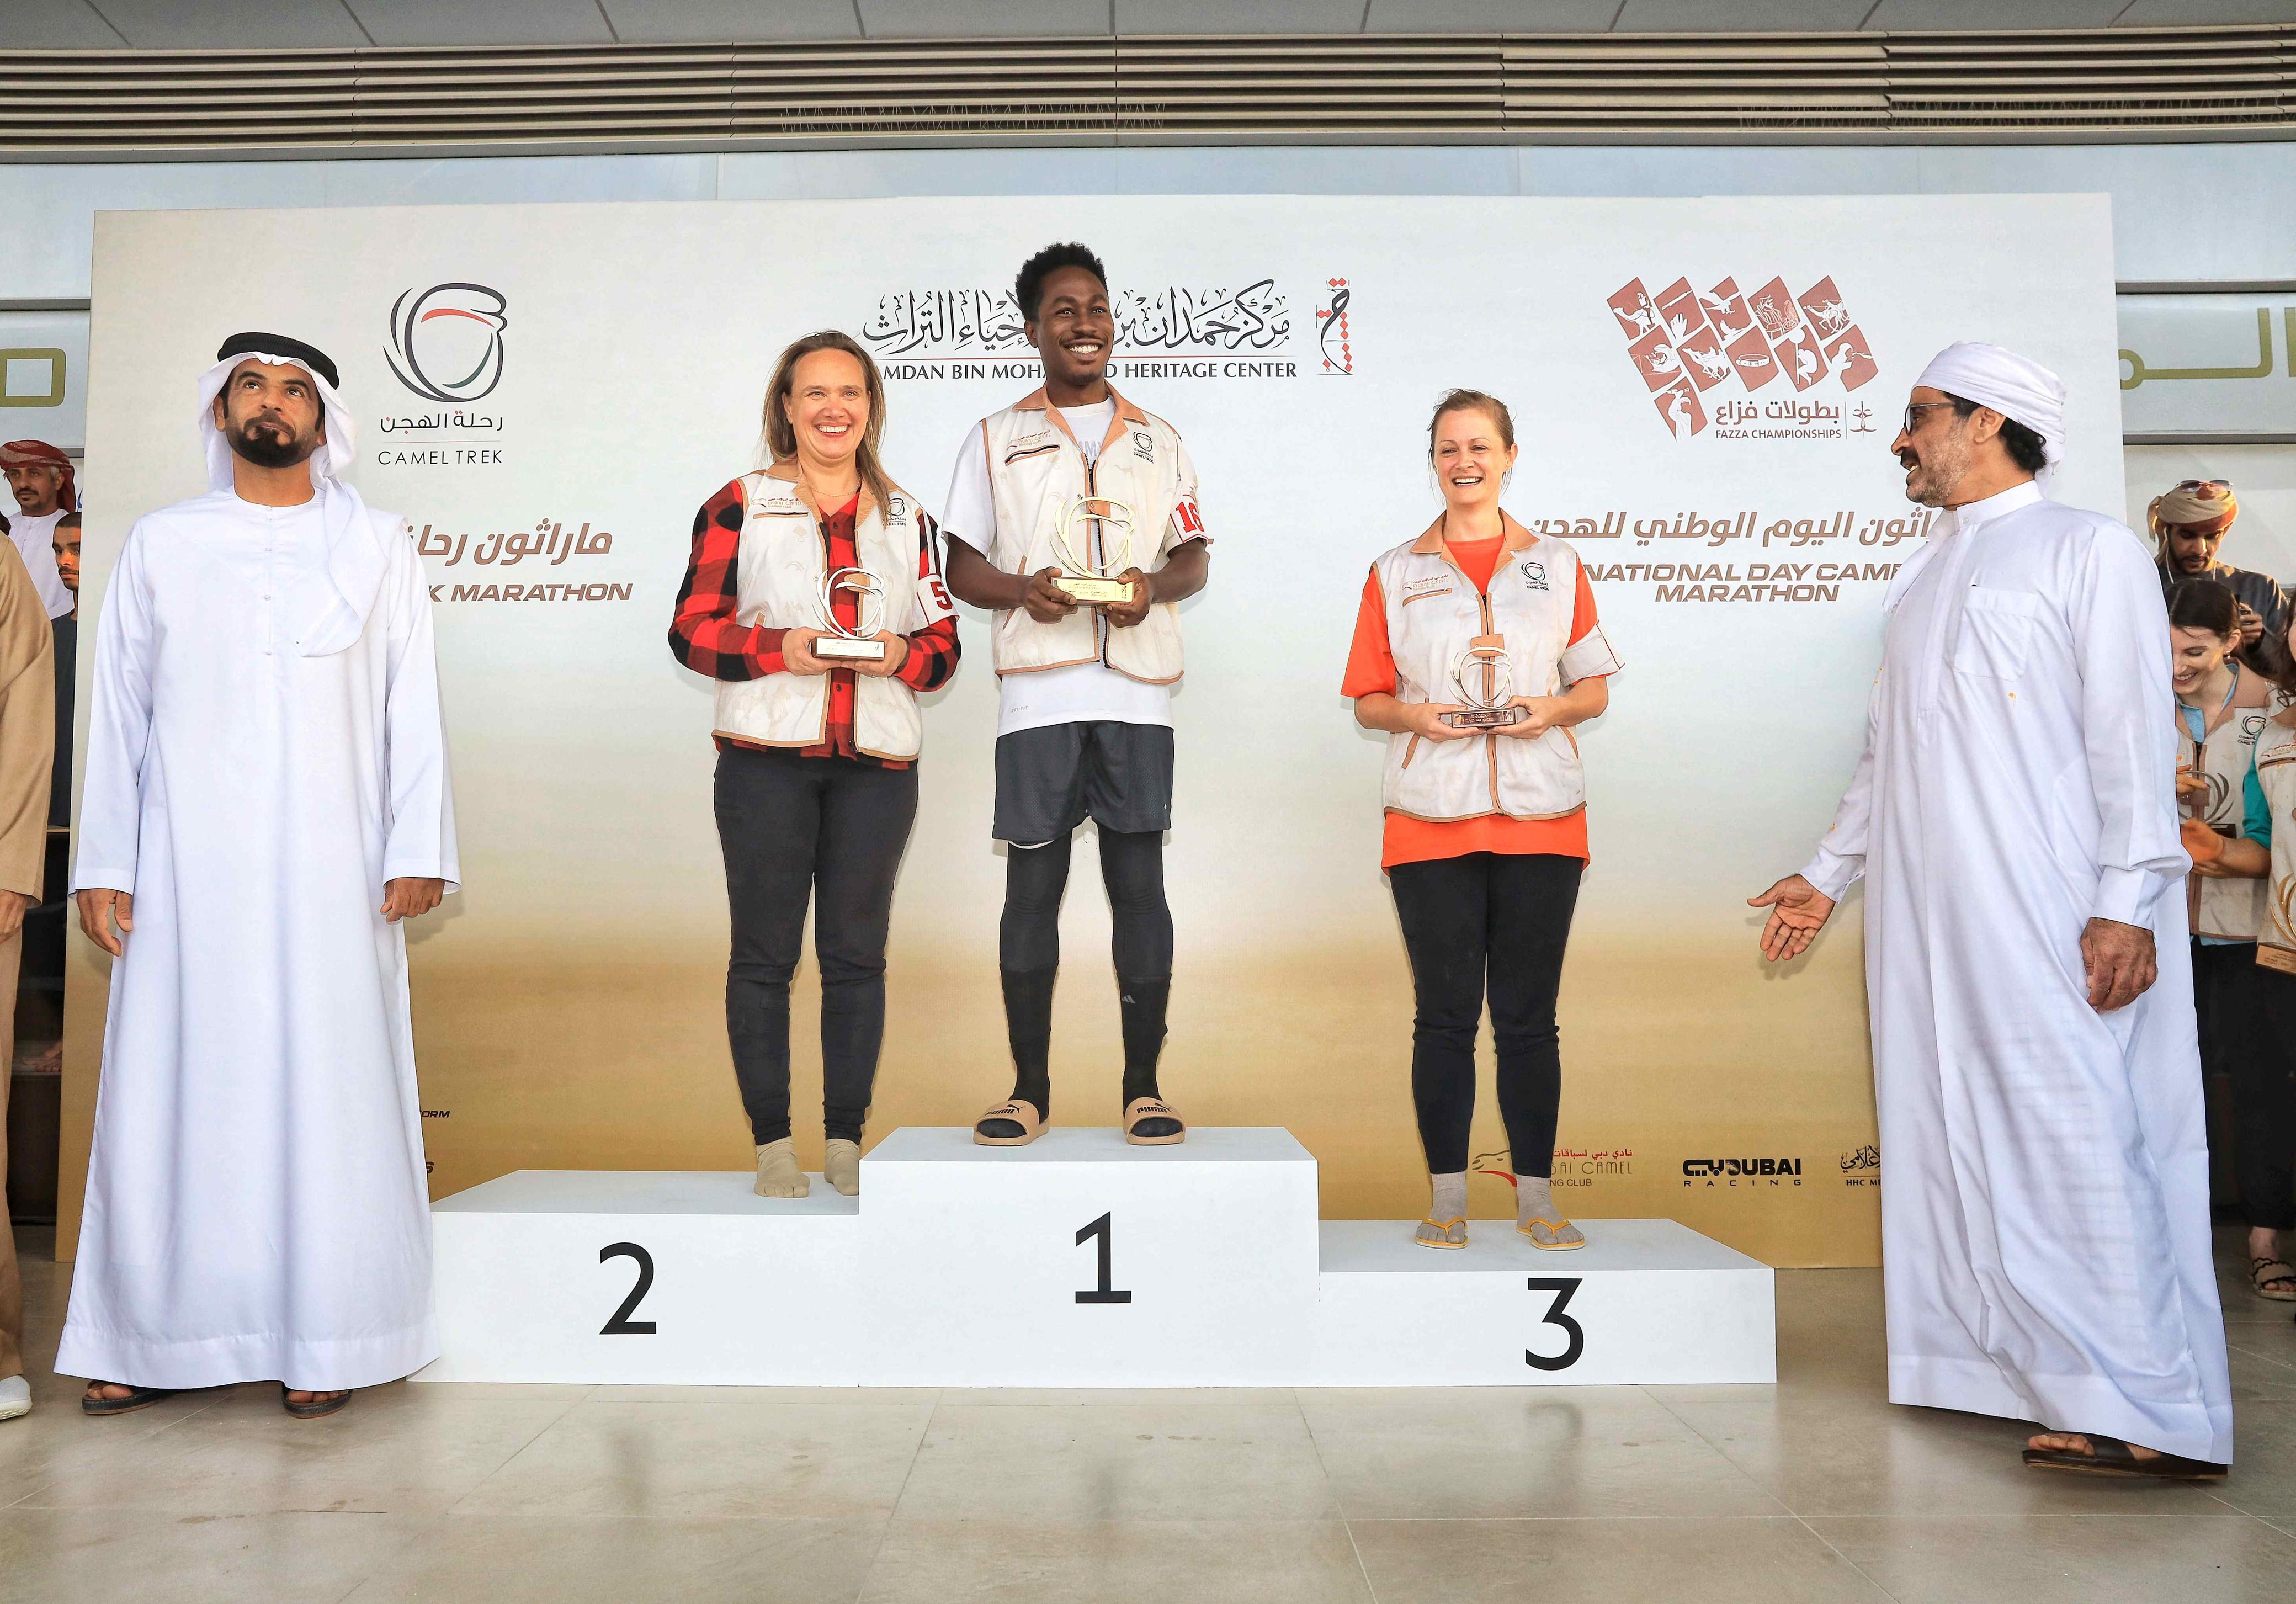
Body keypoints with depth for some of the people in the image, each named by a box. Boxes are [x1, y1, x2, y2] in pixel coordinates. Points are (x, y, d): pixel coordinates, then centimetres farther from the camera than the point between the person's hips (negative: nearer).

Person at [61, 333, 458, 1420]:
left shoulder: (377, 545, 10)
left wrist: (418, 852, -3)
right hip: (186, 870, 1)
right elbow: (118, 709, 11)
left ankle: (325, 1341, 6)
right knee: (172, 1092, 2)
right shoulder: (161, 544, 13)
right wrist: (103, 866, 4)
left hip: (331, 871, -1)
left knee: (328, 1087, -1)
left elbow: (412, 708, 5)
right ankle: (158, 1338, 13)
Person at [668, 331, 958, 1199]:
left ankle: (847, 1139, 16)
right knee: (765, 952, 2)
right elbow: (692, 630, 0)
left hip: (877, 761, 2)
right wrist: (781, 649, -15)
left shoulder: (906, 517, 14)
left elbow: (944, 642, 13)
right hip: (767, 756, -2)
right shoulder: (738, 506, 5)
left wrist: (901, 655, -9)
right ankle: (772, 1142, 13)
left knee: (857, 953, 5)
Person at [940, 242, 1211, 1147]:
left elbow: (1195, 557, 15)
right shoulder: (997, 440, 13)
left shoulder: (1158, 440, 17)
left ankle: (1143, 1085, 8)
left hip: (1138, 688, 1)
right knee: (1032, 883, 0)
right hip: (1037, 689, -1)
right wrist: (1021, 589, -11)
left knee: (1139, 880, 0)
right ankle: (1030, 1088, 10)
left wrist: (1154, 584, -7)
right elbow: (961, 566, 10)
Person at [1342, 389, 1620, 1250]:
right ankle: (1446, 1199, 12)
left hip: (1540, 818, 1)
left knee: (1528, 1017, 4)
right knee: (1445, 1014, 2)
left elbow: (1594, 689, 12)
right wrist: (1416, 714, -10)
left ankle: (1536, 1196, 14)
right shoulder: (1395, 573, 11)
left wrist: (1550, 709, -9)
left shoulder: (1556, 564, 12)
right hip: (1430, 821, 0)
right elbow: (1367, 700, 10)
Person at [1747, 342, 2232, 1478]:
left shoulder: (2089, 551, 2)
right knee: (1957, 1143, 5)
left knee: (2080, 1140, -10)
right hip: (1926, 916, 7)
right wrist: (1828, 875, 22)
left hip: (2051, 912, -7)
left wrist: (2127, 902, -15)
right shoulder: (1918, 584, 22)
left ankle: (2145, 1411, -4)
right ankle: (2012, 1368, 14)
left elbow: (2131, 734, -7)